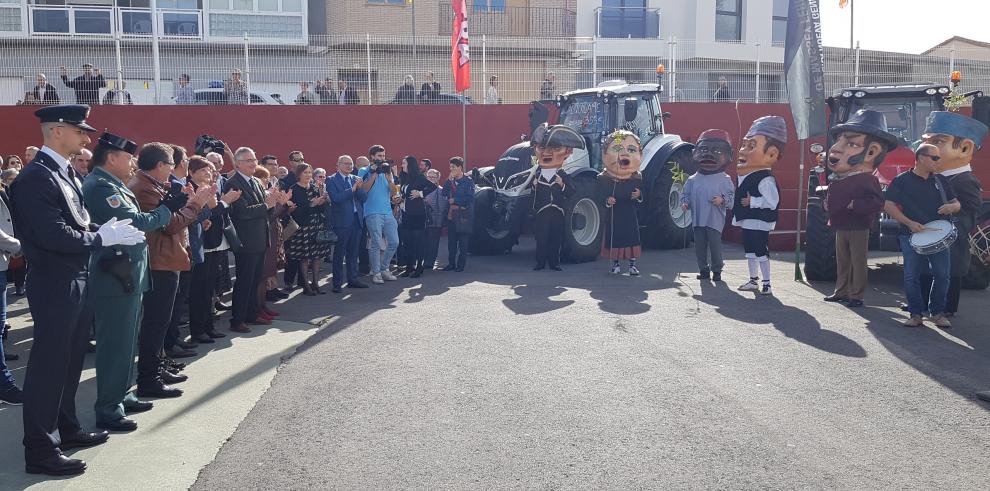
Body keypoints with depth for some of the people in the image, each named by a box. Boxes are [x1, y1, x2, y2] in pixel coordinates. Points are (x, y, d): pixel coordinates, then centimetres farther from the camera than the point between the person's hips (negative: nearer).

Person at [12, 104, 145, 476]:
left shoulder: (66, 173, 12)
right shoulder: (36, 177, -17)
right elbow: (54, 236, -25)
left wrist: (106, 230, -2)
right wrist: (103, 237, -17)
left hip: (76, 282, 10)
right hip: (54, 286, -9)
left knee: (69, 361, 19)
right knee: (48, 365, -1)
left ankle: (66, 430, 33)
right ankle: (39, 450, 10)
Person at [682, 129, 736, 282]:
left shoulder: (724, 179, 0)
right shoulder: (693, 180, 7)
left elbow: (732, 196, 0)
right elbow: (686, 194, 13)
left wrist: (723, 200, -18)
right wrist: (685, 203, -7)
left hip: (715, 220, -3)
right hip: (698, 219, 3)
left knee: (715, 245, -2)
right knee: (700, 246, 7)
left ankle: (717, 270, 13)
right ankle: (704, 270, 19)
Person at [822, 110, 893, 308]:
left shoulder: (868, 180, -17)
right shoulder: (837, 179, 5)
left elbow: (877, 202, -27)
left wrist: (855, 205, -28)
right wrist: (828, 204, 4)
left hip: (858, 228, -7)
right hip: (840, 226, 8)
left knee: (858, 263, 2)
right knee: (842, 262, 16)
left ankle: (856, 295, 9)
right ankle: (841, 291, 27)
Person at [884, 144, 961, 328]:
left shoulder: (941, 180, 13)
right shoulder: (902, 181, -1)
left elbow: (957, 204, 19)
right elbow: (889, 206, -6)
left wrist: (952, 206, -7)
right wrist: (909, 223, -16)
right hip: (911, 236, -4)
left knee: (942, 275, 2)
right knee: (911, 276, -1)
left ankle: (937, 313, 17)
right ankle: (915, 314, 11)